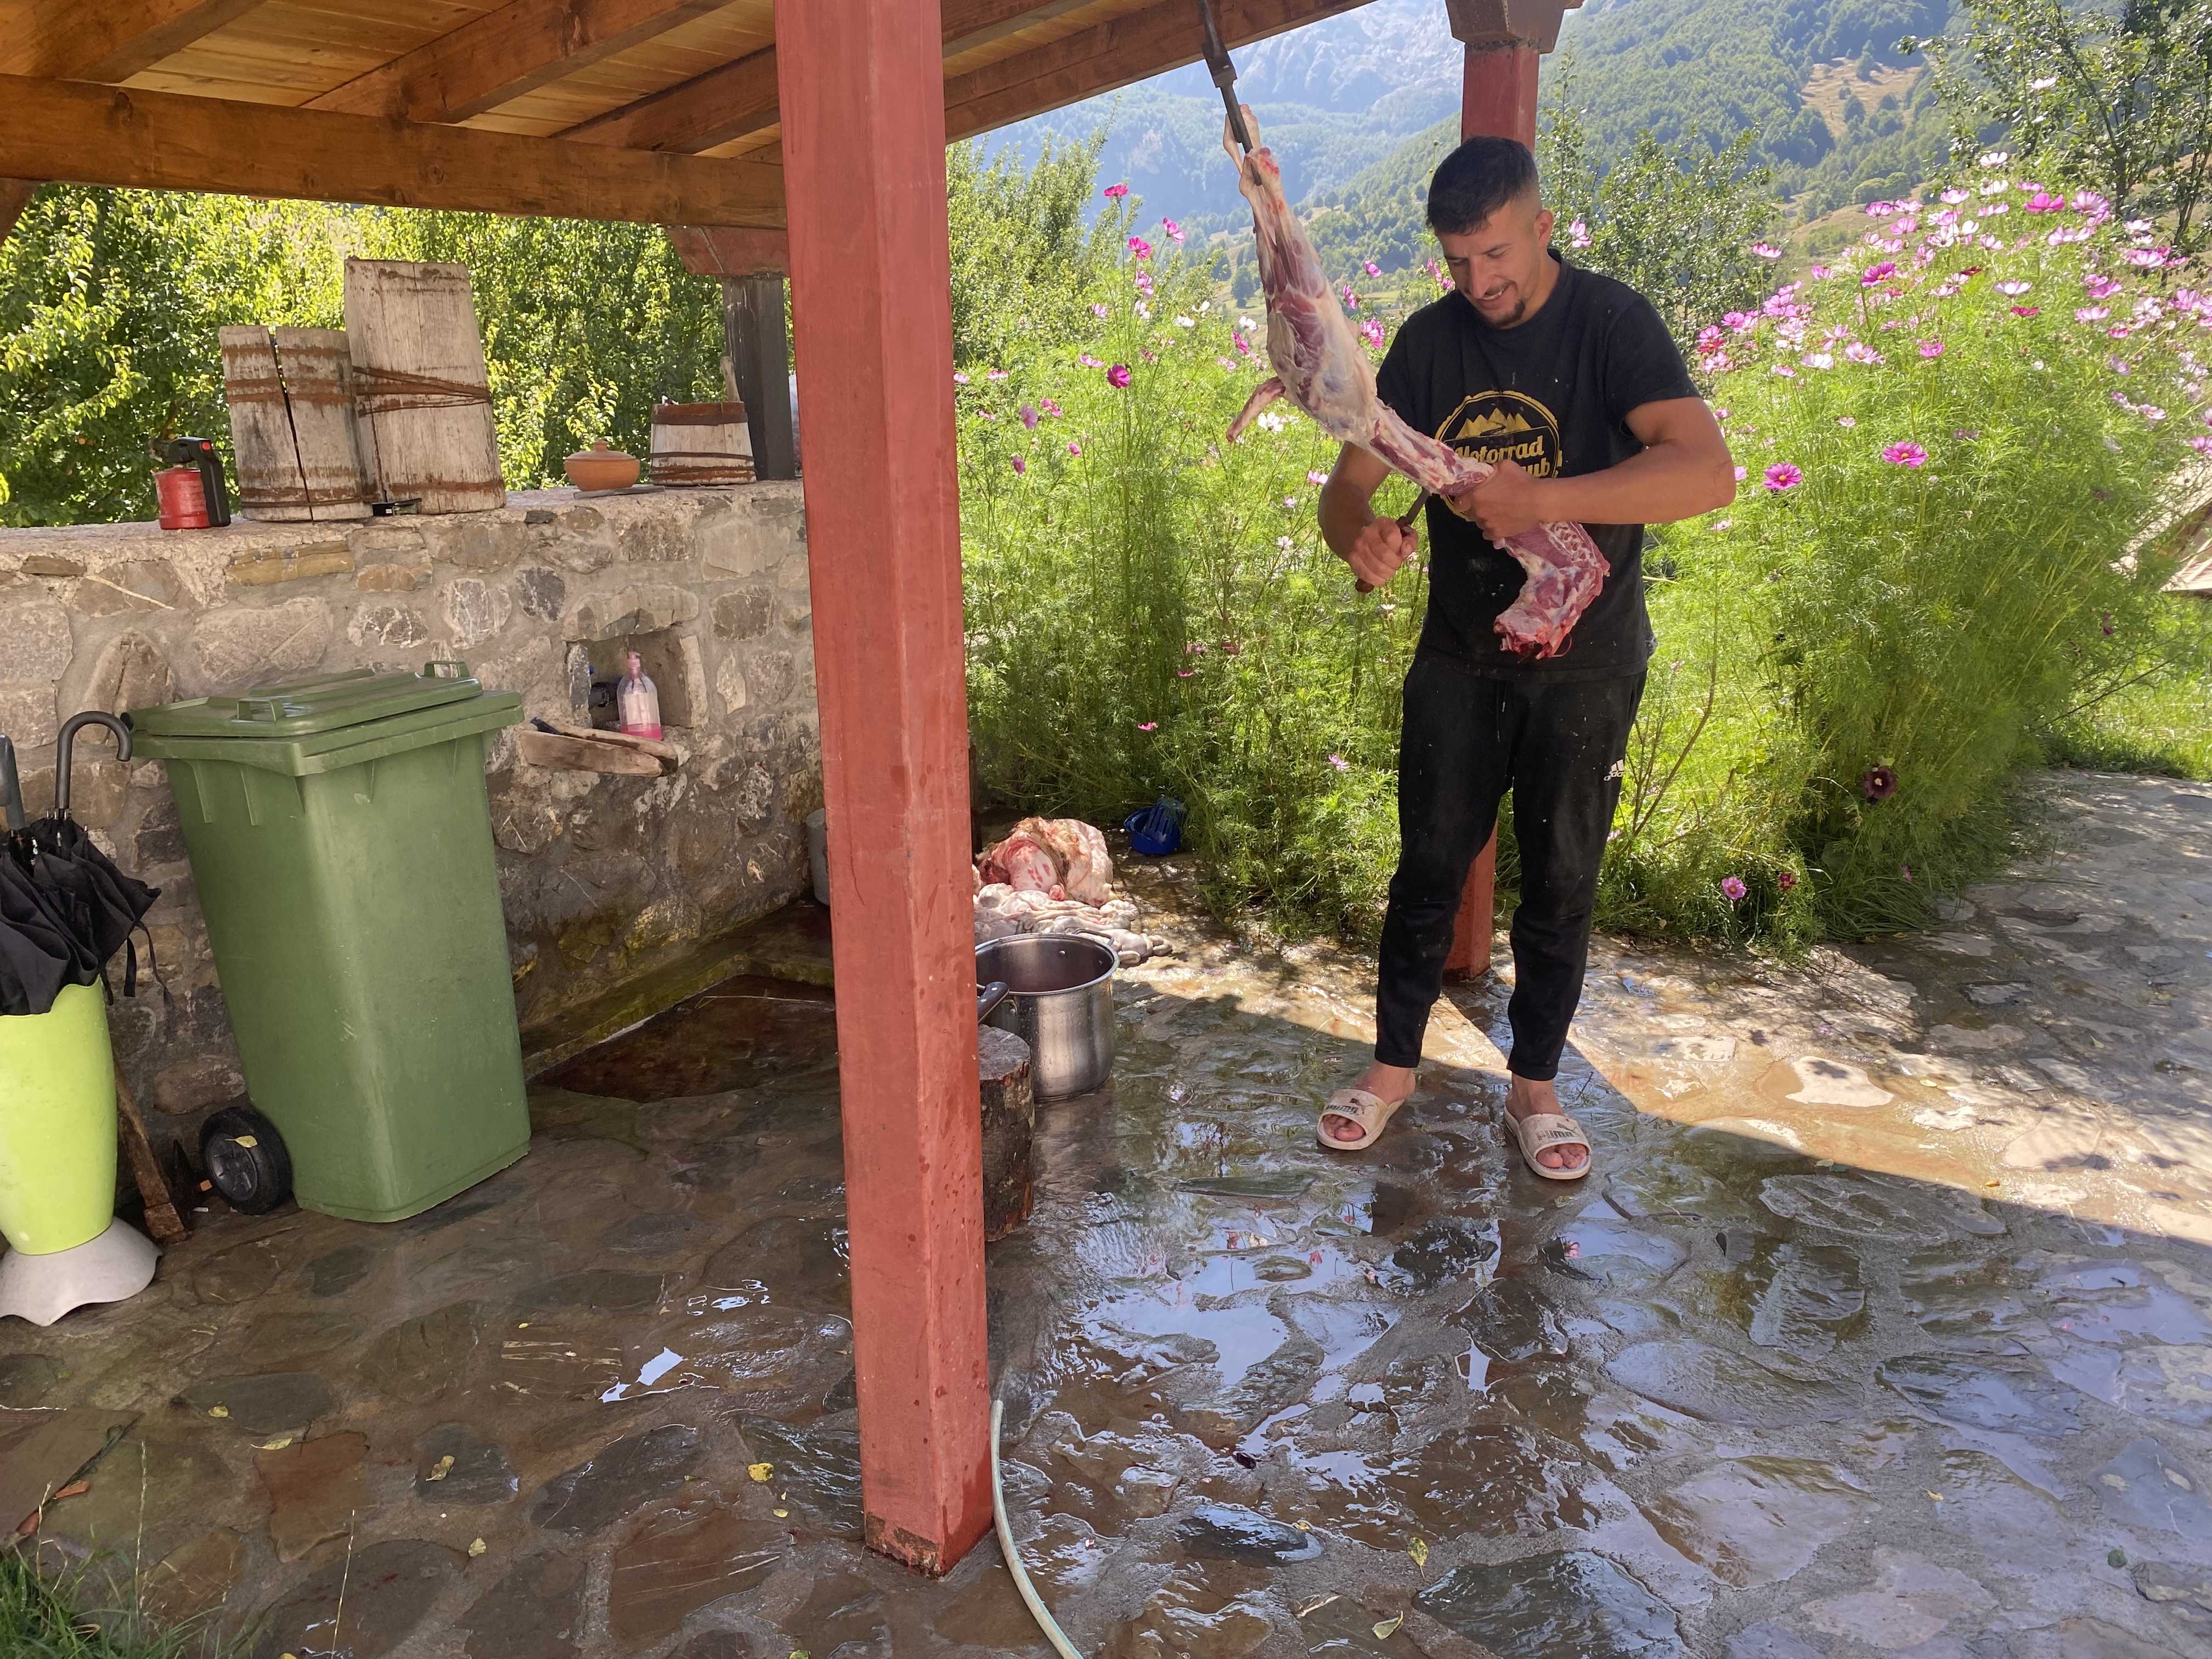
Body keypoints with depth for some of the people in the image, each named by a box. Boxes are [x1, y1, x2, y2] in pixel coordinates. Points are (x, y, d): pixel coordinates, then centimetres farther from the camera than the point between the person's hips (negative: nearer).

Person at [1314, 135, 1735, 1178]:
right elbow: (1349, 481, -1)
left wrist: (1539, 500, -35)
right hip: (1459, 661, 3)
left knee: (1560, 883, 8)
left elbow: (1708, 472, -26)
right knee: (1429, 868, 9)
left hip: (1585, 667, -2)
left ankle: (1534, 1084, 26)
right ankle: (1394, 1065, 26)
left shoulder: (1610, 322, -12)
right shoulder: (1431, 340, 0)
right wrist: (1359, 536, -25)